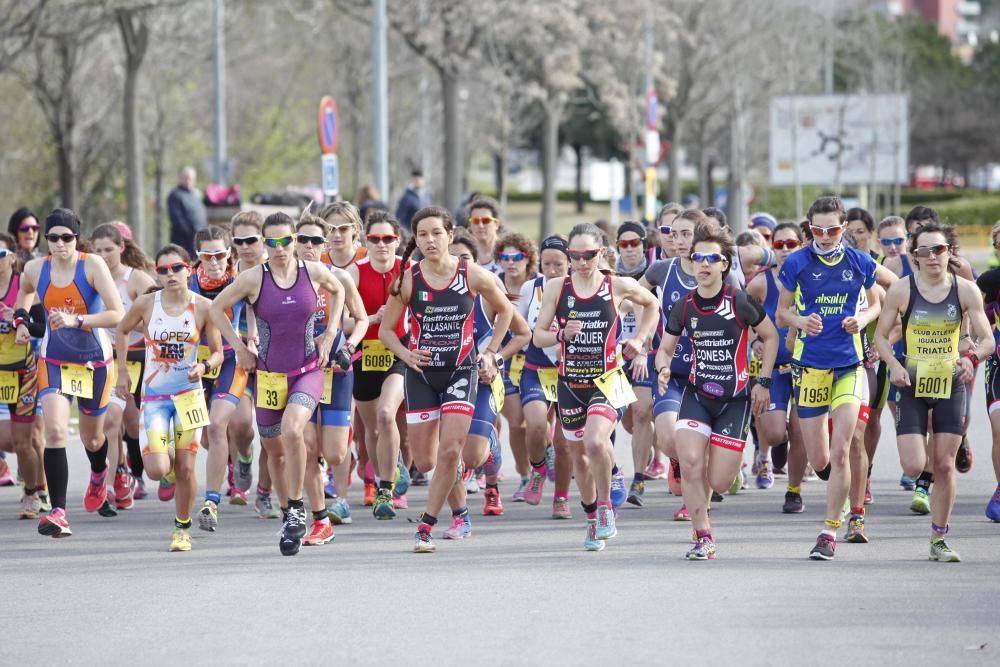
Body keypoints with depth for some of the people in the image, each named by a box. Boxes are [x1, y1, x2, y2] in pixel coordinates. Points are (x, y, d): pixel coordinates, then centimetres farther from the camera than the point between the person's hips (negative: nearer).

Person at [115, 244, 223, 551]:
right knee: (157, 470, -11)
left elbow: (217, 352, 0)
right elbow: (122, 330, 13)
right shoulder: (145, 304, -6)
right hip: (154, 394, 0)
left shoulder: (204, 307, -8)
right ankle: (166, 457, 27)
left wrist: (205, 367, -22)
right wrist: (122, 372, 9)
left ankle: (183, 529, 17)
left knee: (185, 468, -2)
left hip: (189, 393, 0)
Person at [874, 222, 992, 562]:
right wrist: (894, 364, -18)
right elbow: (881, 335, 1)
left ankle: (938, 540, 15)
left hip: (951, 384, 1)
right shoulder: (901, 290, -7)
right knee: (913, 467, -11)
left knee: (944, 465, 3)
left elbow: (987, 340, -2)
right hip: (913, 385, -1)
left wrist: (972, 357, -23)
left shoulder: (966, 290, -4)